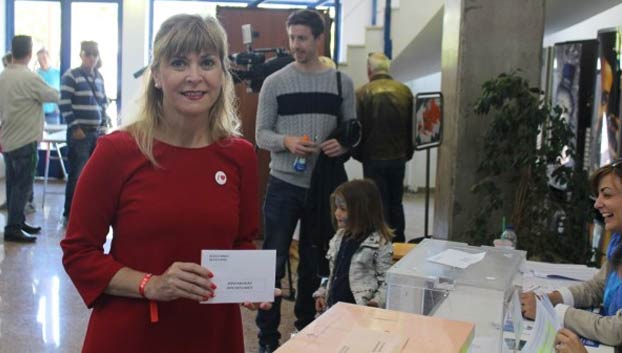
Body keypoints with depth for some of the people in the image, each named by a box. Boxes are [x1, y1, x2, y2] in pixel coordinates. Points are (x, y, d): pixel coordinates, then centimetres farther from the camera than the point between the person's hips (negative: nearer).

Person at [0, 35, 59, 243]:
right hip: (25, 140, -8)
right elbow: (54, 97, -8)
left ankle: (17, 222, 25)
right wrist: (48, 90, 16)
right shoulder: (30, 78, -17)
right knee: (23, 184, -4)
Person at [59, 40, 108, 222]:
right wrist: (74, 127, -15)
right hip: (79, 132, -7)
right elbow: (64, 104, -11)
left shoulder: (99, 77, 15)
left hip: (96, 132, 7)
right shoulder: (71, 76, -6)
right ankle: (69, 213, 3)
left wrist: (104, 124, 13)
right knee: (78, 174, -6)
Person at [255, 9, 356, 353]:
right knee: (274, 261, 3)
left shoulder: (342, 82, 3)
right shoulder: (274, 82, -2)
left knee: (315, 261, 15)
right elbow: (261, 134, -3)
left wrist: (344, 145, -14)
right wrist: (286, 141, -23)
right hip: (283, 185, -2)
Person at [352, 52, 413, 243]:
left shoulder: (362, 92, -12)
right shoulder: (405, 91, -2)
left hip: (373, 158, -3)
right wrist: (408, 152, 15)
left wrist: (358, 154, 6)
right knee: (396, 202, 16)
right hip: (399, 157, 3)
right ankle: (398, 244, 24)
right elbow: (412, 126, 4)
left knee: (379, 205, 6)